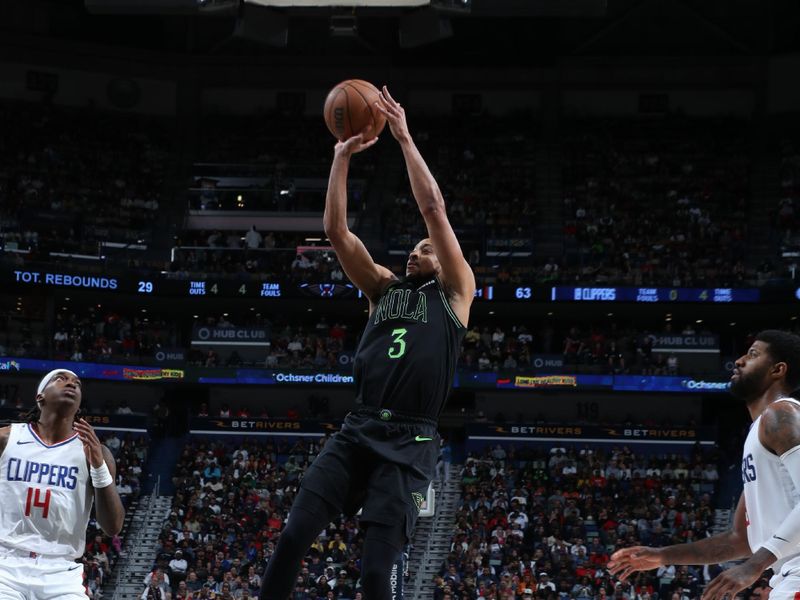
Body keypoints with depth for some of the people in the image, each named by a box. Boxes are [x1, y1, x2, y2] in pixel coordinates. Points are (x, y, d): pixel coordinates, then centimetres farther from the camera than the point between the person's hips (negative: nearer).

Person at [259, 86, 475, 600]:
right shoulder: (383, 287, 21)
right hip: (359, 430, 4)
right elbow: (336, 230, 12)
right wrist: (343, 157, 5)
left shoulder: (455, 293, 10)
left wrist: (405, 139, 2)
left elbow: (434, 209, 1)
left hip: (409, 443, -4)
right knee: (293, 537, -10)